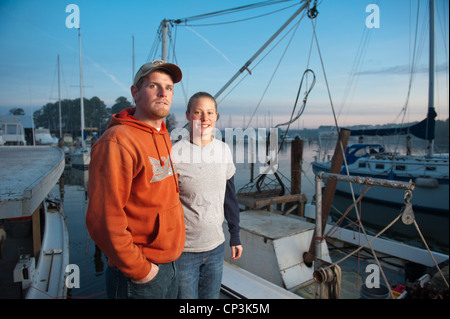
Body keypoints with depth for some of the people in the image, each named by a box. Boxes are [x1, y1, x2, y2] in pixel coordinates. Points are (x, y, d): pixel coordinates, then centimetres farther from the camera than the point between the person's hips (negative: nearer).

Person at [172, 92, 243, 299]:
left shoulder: (224, 150, 0)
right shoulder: (175, 153, -14)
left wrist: (235, 235, 13)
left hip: (216, 246, 4)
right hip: (183, 249, -4)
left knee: (211, 296, 20)